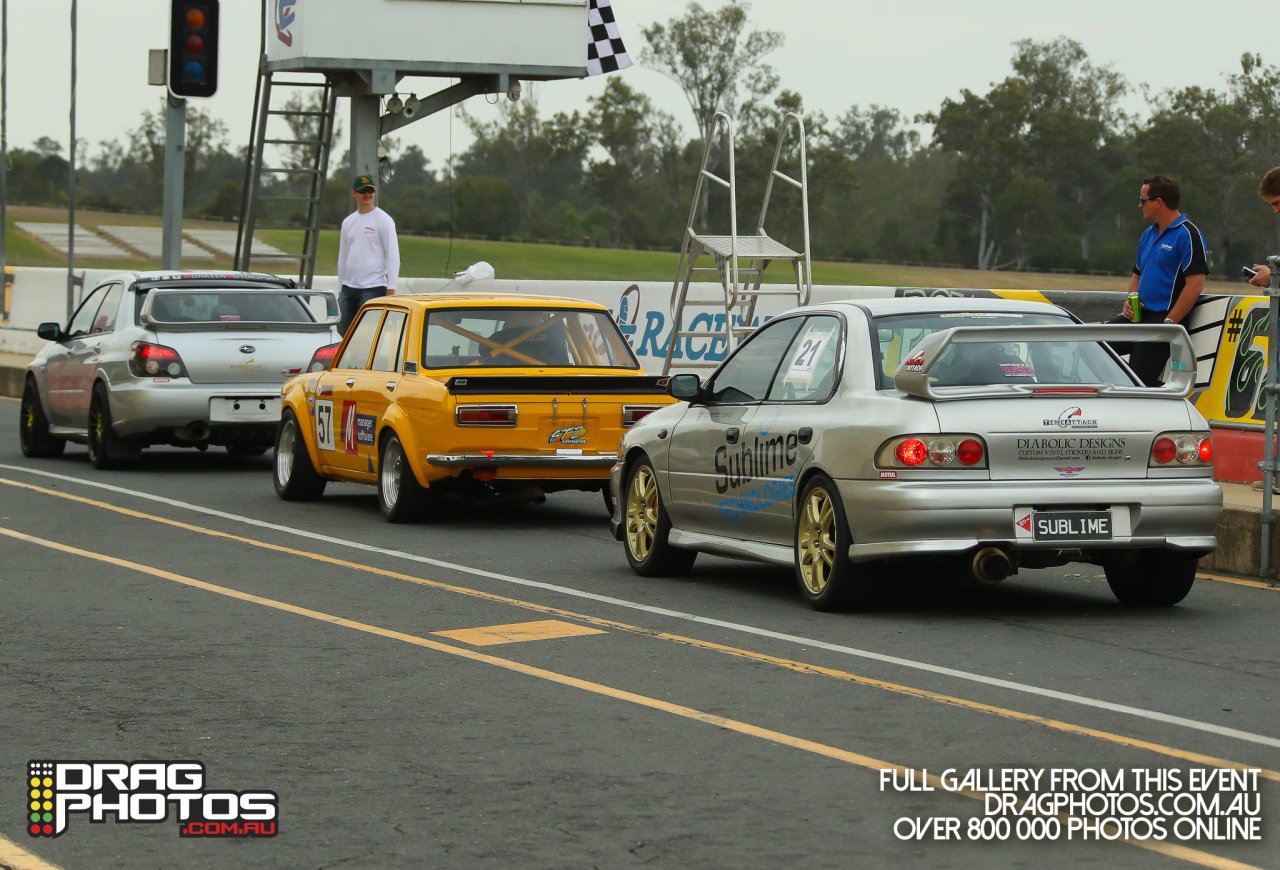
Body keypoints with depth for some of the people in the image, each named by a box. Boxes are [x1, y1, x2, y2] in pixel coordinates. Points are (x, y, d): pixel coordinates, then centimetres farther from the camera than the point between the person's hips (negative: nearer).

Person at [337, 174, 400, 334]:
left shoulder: (384, 220, -4)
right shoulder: (348, 222, 15)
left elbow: (393, 256, -7)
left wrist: (391, 289, -12)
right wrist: (340, 288, 19)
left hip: (373, 288, -7)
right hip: (348, 288, 7)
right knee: (343, 334, 7)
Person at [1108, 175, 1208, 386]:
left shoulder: (1188, 234, -11)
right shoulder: (1149, 234, 18)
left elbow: (1195, 285, -18)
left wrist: (1169, 323, -19)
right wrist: (1130, 301, 7)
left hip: (1165, 318, -9)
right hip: (1140, 316, 9)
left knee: (1140, 383, -14)